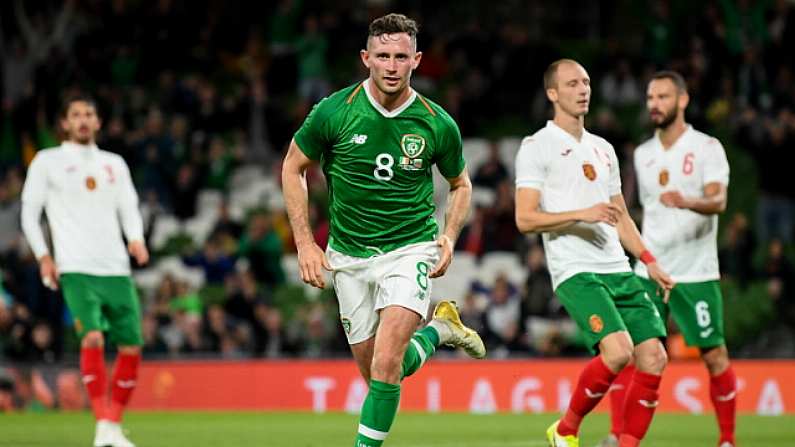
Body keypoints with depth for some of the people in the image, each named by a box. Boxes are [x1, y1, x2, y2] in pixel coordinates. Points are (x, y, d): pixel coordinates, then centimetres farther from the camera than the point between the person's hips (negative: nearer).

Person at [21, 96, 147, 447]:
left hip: (117, 269, 4)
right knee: (93, 337, -23)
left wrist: (136, 239, -4)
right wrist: (43, 256, -5)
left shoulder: (114, 164, 19)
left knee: (131, 347, -1)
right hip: (76, 270, -4)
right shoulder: (47, 161, 8)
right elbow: (29, 212, 7)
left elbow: (129, 208, 17)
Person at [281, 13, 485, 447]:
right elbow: (292, 168, 3)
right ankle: (436, 330, 37)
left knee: (386, 364, -21)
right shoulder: (334, 111, -11)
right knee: (375, 369, 9)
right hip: (349, 254, 2)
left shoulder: (438, 124, -9)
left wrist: (449, 236, -5)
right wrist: (305, 243, -3)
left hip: (410, 248, -2)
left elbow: (460, 184, 10)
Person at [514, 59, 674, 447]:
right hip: (575, 271, -7)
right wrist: (581, 214, -18)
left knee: (653, 357, -6)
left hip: (619, 270, 7)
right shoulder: (537, 147, 0)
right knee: (618, 350, -24)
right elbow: (524, 218, -8)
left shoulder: (603, 149, 22)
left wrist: (649, 261, 18)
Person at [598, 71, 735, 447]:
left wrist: (686, 202, -39)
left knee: (715, 356, -3)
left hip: (696, 274, -4)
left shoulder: (706, 148, -4)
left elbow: (718, 201, -19)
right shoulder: (643, 154, 13)